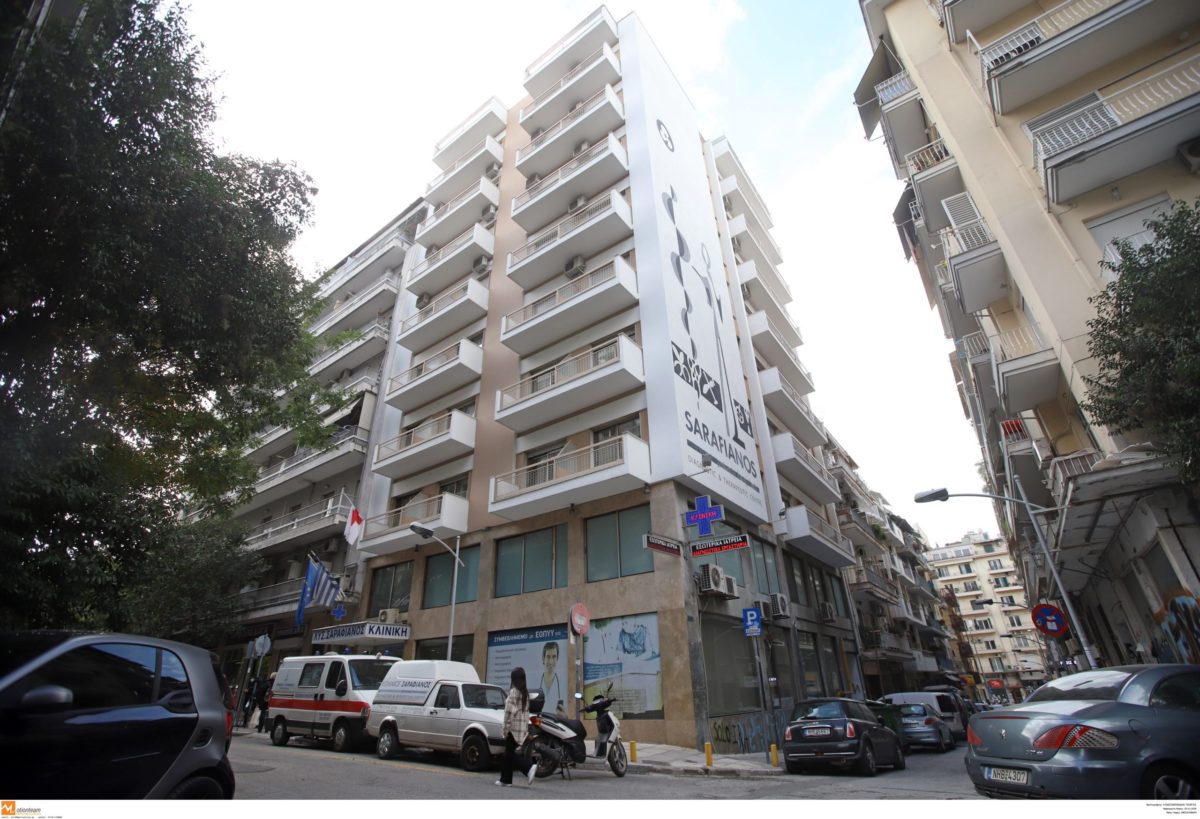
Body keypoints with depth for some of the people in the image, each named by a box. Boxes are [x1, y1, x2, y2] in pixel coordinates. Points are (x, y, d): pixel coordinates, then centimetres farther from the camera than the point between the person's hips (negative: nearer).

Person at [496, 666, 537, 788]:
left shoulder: (513, 691, -12)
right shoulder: (525, 692, 11)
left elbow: (509, 711, -16)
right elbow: (526, 710, 11)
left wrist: (505, 728, -10)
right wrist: (525, 727, 13)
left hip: (514, 727, -8)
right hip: (523, 727, 8)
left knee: (510, 754, -1)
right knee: (508, 753, 15)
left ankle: (529, 767, -16)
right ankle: (505, 779, 18)